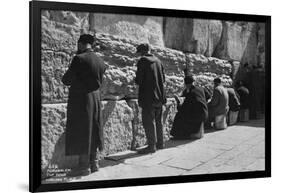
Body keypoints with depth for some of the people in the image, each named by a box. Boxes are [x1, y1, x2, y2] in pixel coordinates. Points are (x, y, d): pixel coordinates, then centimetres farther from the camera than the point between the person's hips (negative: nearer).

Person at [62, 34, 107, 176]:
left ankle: (84, 167, 8)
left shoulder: (79, 59, -16)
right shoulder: (100, 62, 5)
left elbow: (66, 80, -13)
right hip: (95, 98, 7)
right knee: (92, 131, 17)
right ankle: (94, 163, 26)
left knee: (80, 132, 2)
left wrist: (71, 80, 10)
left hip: (80, 100, -7)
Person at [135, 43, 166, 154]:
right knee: (158, 120, 16)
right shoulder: (158, 61, 10)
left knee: (148, 122, -2)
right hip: (159, 96, 7)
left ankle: (151, 146, 0)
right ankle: (160, 143, 24)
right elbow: (163, 79, 15)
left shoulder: (142, 61, -10)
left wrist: (137, 81, 8)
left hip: (148, 96, -7)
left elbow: (138, 80, -13)